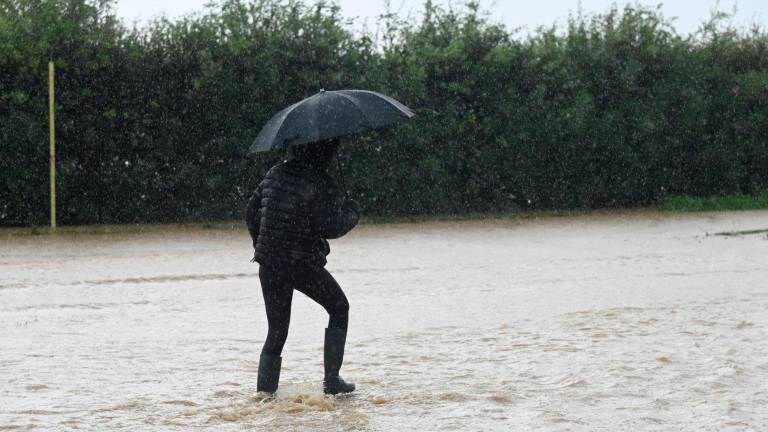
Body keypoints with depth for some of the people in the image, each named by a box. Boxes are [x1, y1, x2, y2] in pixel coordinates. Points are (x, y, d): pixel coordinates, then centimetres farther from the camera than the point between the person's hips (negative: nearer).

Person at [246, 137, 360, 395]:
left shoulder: (274, 174, 7)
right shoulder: (320, 184, -13)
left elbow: (251, 212, 12)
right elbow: (330, 227, -15)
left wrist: (261, 244, 26)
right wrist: (352, 212, 4)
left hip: (268, 264, 5)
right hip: (303, 264, -5)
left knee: (277, 330, 14)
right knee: (339, 308, 17)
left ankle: (264, 389, 3)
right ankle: (332, 380, 13)